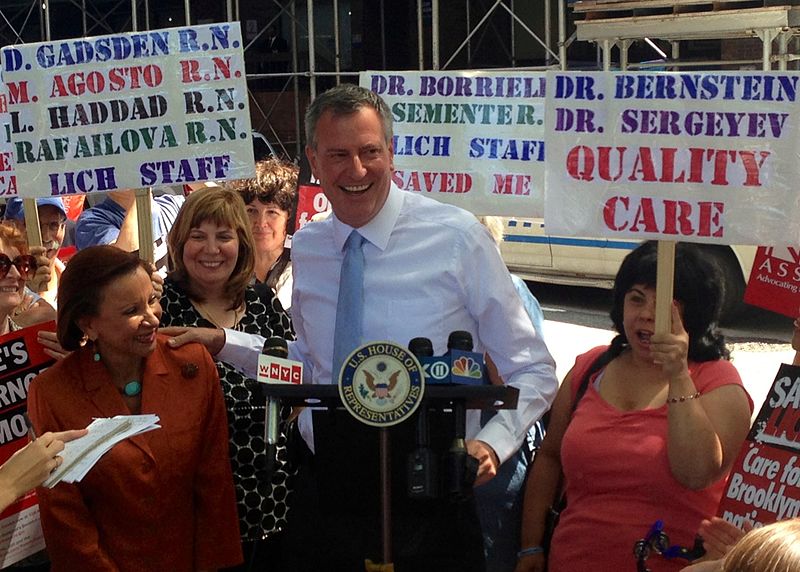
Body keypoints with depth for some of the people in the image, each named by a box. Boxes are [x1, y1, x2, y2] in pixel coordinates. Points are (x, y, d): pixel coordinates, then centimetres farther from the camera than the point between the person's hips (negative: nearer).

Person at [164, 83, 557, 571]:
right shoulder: (305, 249, 5)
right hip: (326, 491, 4)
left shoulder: (458, 237, -9)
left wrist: (492, 443, -22)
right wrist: (224, 342, 10)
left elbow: (532, 371, -5)